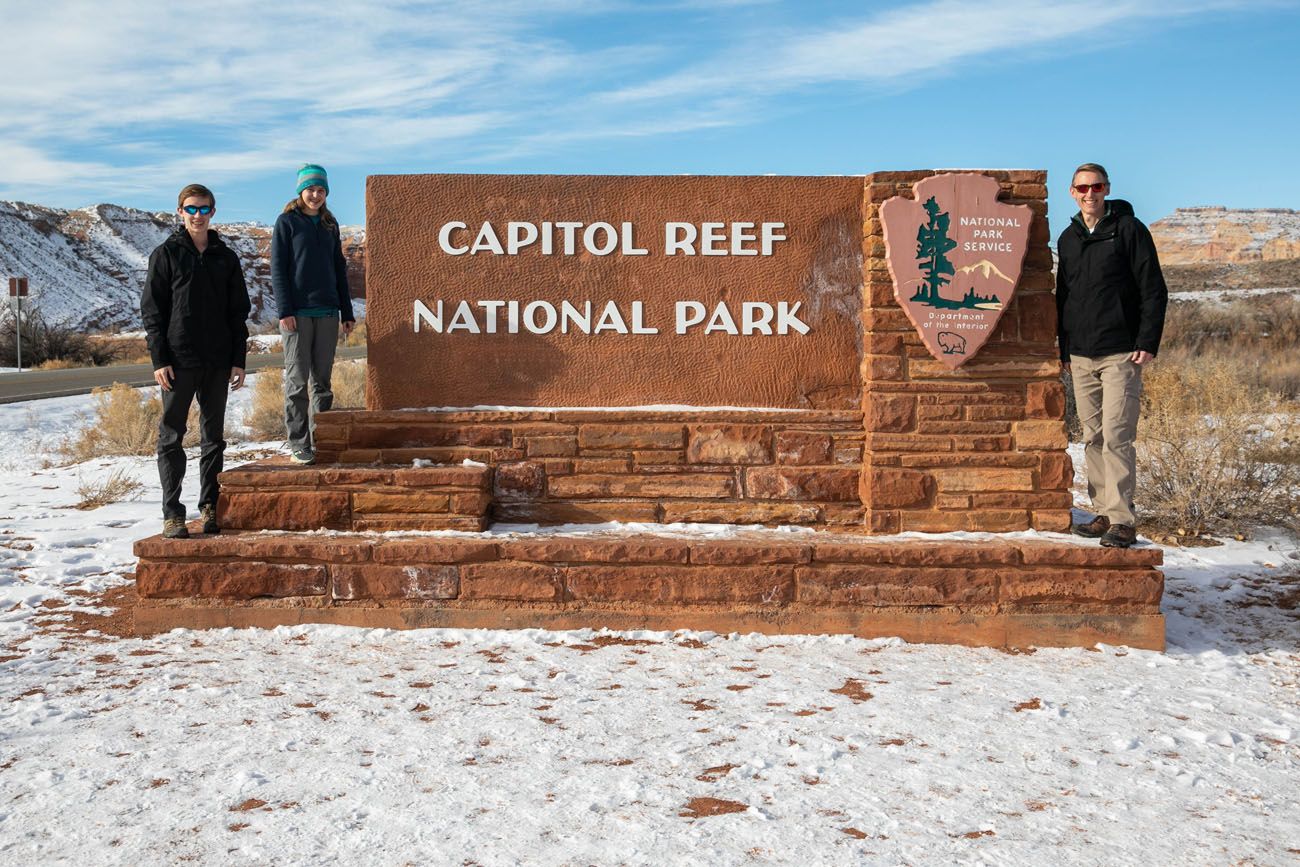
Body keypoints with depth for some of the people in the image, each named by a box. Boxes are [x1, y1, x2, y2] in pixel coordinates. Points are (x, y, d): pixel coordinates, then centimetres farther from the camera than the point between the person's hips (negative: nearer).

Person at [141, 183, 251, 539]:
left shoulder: (226, 257, 10)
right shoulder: (166, 254, 1)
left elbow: (238, 312, 11)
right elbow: (151, 310, -2)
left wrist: (238, 359, 4)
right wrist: (159, 359, -9)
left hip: (217, 362, 3)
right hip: (178, 360, -3)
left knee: (213, 436, 9)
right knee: (171, 436, -1)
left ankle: (210, 508, 17)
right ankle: (172, 514, 3)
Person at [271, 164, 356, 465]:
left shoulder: (330, 225, 15)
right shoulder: (287, 222, 1)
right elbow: (277, 269, -3)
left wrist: (347, 312, 13)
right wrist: (284, 310, -13)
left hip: (327, 312, 5)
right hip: (298, 312, -4)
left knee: (323, 380, 6)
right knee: (297, 380, -4)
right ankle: (298, 444, -2)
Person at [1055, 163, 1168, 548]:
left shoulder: (1129, 230, -2)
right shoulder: (1068, 239, 15)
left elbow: (1154, 291, -4)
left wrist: (1148, 342, -12)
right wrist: (1064, 349, 16)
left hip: (1121, 355, -6)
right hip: (1081, 357, 6)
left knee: (1116, 437, -10)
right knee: (1093, 439, 7)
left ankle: (1123, 520, -6)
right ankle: (1105, 513, 14)